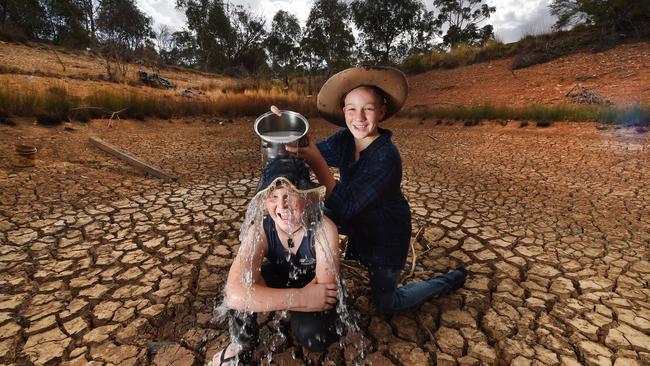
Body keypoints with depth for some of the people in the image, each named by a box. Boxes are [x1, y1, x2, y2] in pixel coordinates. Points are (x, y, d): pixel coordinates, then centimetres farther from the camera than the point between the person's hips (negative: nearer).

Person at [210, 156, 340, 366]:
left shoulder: (323, 229, -34)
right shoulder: (259, 229, -29)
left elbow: (327, 287, -34)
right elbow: (234, 294, -39)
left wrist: (269, 300, -29)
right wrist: (300, 298, -45)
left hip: (314, 290, -1)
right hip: (280, 280, 2)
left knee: (313, 337, -30)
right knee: (244, 285, -28)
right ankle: (242, 346, 0)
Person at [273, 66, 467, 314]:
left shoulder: (386, 158, -36)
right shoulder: (344, 140, -14)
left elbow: (345, 206, -39)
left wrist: (316, 162, -49)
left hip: (386, 235, -6)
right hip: (360, 222, 6)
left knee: (385, 305, 12)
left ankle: (450, 280, 30)